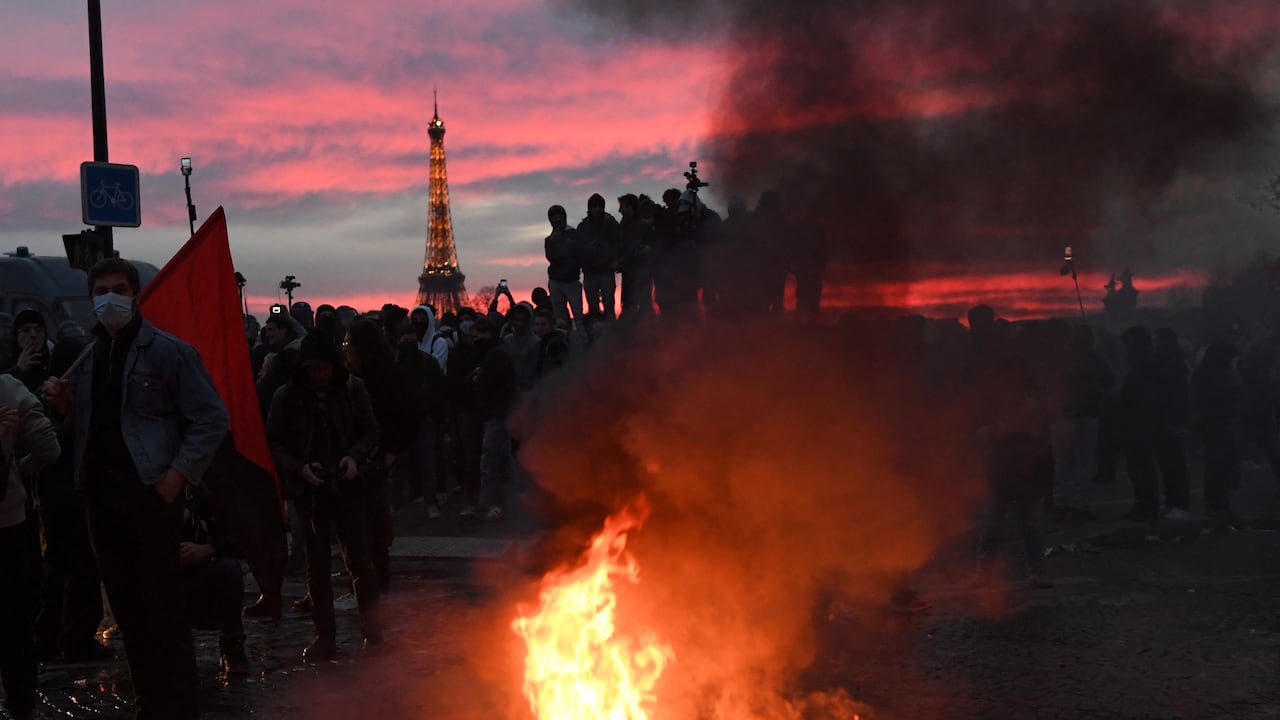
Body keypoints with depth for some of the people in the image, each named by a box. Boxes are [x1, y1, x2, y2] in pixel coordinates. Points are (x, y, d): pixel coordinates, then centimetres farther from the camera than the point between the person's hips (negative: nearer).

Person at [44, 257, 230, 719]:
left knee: (161, 608, -4)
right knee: (126, 607, 11)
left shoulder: (168, 351, -5)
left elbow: (211, 420, -8)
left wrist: (177, 475, -15)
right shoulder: (84, 358, 14)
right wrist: (63, 405, 0)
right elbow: (83, 425, 20)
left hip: (150, 491, -6)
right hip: (101, 494, 6)